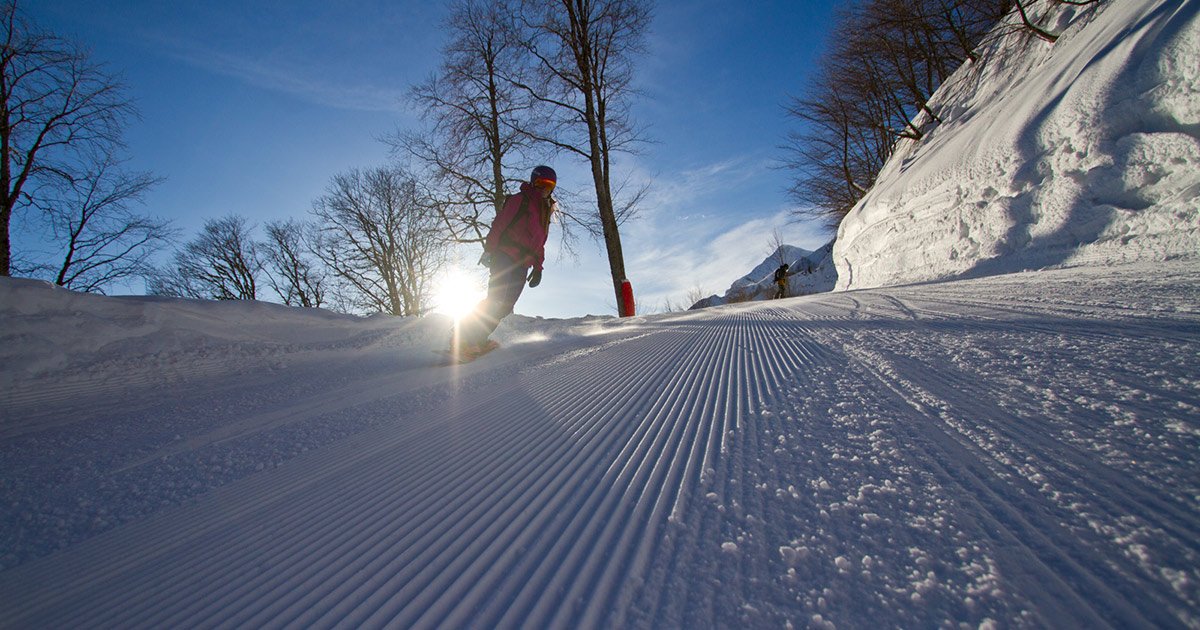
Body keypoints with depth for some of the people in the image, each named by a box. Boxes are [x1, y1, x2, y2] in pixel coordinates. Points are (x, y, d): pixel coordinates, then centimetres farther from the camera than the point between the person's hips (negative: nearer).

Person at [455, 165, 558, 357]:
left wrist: (538, 267, 18)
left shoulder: (546, 211, 26)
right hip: (504, 256, -7)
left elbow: (540, 243, 28)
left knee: (506, 305, -2)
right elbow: (499, 224, -7)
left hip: (522, 265, 8)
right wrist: (489, 249, -17)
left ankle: (477, 340, 0)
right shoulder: (520, 199, 2)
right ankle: (464, 340, -15)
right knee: (497, 300, -18)